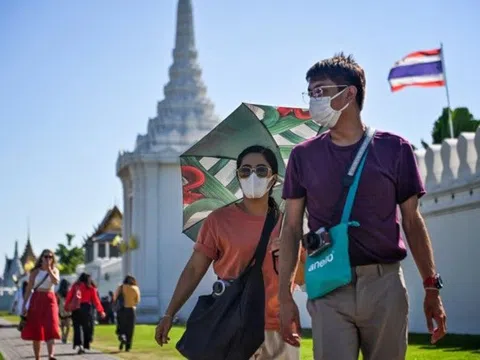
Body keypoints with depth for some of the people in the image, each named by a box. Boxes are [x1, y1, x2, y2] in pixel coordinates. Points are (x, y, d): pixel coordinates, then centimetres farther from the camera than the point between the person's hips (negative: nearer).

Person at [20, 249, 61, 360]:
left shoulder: (54, 270, 8)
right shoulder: (35, 271, 5)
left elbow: (56, 282, -14)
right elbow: (29, 289, 4)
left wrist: (49, 269, -14)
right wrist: (24, 305, 0)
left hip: (50, 300, 0)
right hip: (36, 300, 1)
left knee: (51, 327, -17)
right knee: (35, 329, 3)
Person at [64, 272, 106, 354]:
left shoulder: (75, 286, 6)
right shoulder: (91, 288, 3)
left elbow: (69, 297, 1)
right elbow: (95, 300, 4)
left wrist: (66, 308, 5)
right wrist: (101, 311, 9)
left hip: (76, 308, 1)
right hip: (87, 308, -1)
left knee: (77, 327, 0)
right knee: (87, 328, 11)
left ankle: (80, 345, -18)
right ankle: (85, 345, 12)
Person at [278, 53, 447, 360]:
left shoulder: (394, 149, 3)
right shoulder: (304, 156, 5)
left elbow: (412, 221, 7)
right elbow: (292, 228, 7)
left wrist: (432, 287, 3)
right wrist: (285, 294, 1)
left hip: (385, 285, 0)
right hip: (329, 288, 0)